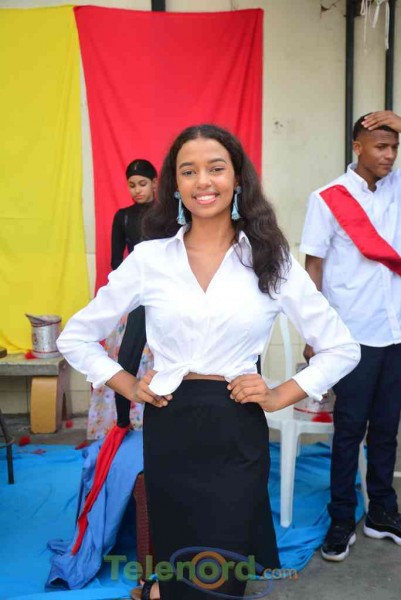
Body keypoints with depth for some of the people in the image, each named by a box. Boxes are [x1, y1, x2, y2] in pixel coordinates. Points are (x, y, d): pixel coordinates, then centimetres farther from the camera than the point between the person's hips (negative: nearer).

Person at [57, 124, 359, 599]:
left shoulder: (272, 261, -2)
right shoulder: (148, 258, -1)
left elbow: (342, 348, 4)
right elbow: (76, 336, 8)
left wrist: (279, 397, -5)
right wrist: (129, 387, -2)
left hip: (237, 435, -1)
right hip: (168, 431, 1)